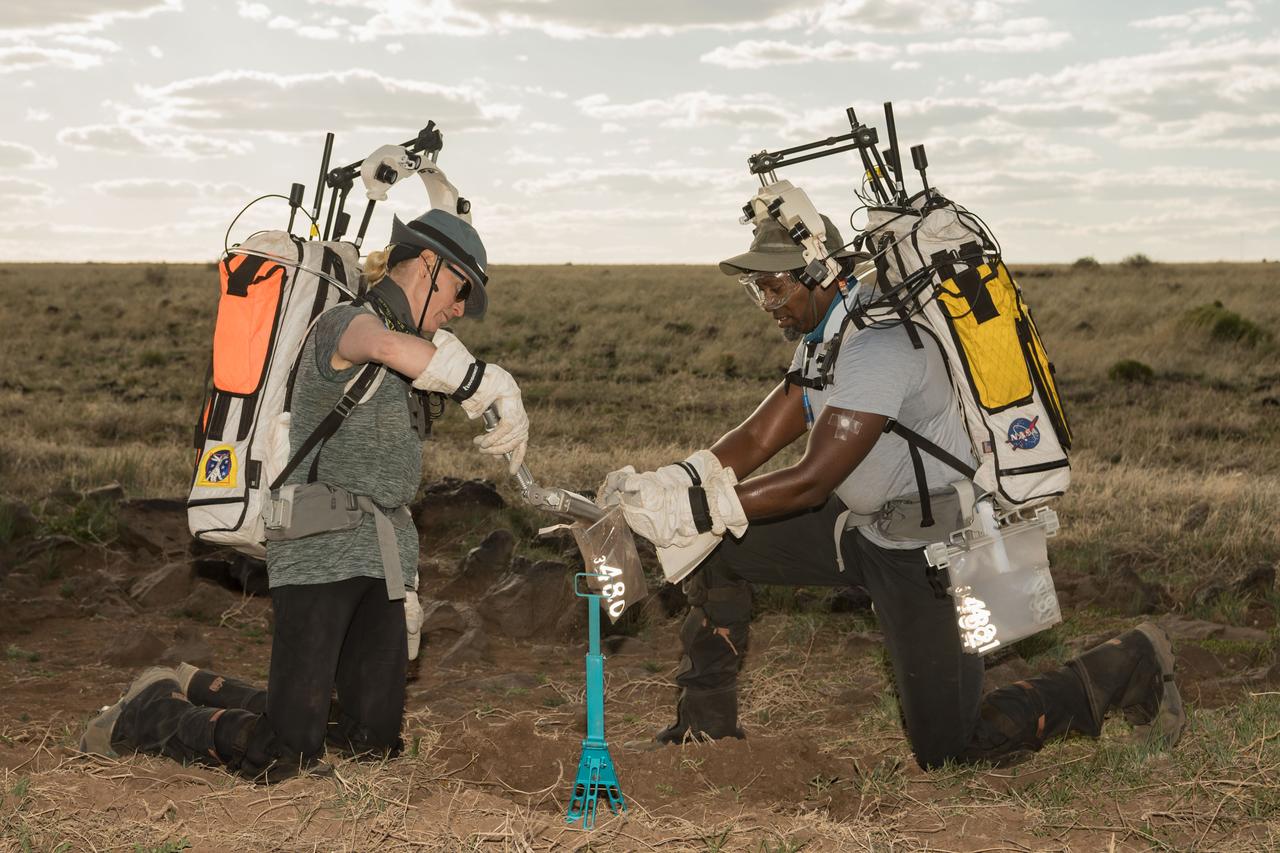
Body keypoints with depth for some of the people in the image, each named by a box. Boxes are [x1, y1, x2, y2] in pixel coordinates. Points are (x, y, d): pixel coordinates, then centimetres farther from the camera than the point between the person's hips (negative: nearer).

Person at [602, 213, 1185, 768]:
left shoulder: (879, 343, -27)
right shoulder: (823, 337, 4)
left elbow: (812, 483, -30)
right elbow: (755, 440, 0)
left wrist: (693, 510, -31)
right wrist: (660, 487, -15)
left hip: (930, 551, -9)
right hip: (865, 524, 9)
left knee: (945, 750, -2)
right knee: (716, 546, 0)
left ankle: (1127, 667, 14)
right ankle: (706, 727, 13)